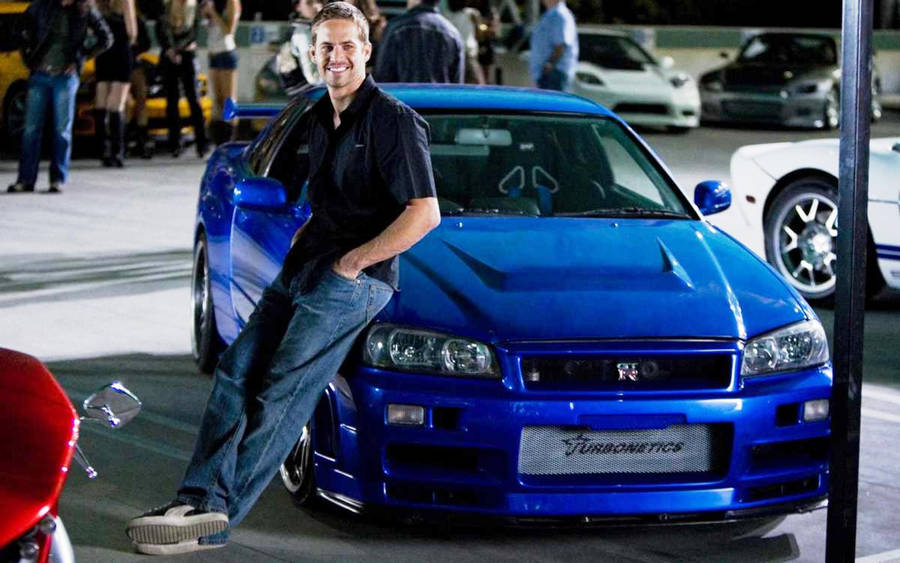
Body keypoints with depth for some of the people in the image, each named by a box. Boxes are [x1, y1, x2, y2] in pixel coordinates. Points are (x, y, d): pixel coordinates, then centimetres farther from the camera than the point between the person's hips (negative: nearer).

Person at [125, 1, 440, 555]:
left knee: (280, 394, -11)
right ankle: (203, 497, -10)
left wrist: (352, 261, -14)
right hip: (306, 263, 9)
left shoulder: (392, 120, -11)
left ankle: (214, 522, -10)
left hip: (352, 279, -9)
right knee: (237, 368, -3)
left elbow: (425, 213, -18)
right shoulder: (322, 117, 17)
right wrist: (304, 235, 11)